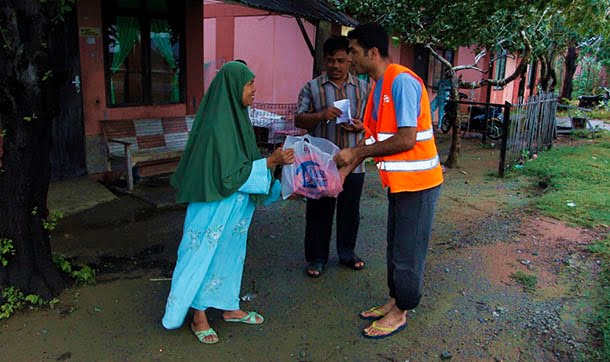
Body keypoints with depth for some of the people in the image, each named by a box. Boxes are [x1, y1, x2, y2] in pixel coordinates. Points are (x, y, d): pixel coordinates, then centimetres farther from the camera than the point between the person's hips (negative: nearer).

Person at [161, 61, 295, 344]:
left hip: (235, 205, 9)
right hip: (216, 206, -9)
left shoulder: (236, 117, 6)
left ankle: (229, 307, 36)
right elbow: (230, 172, -23)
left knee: (230, 253, 19)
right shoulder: (218, 125, -23)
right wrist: (271, 161, -21)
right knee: (207, 256, 6)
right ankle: (199, 317, 23)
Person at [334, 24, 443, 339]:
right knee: (395, 247, 18)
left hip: (417, 182, -9)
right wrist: (344, 170, 5)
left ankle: (400, 313, 21)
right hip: (398, 181, 9)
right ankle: (394, 301, 34)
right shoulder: (379, 86, 9)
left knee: (407, 251, 4)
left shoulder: (402, 81, -20)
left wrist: (356, 153, -18)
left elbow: (406, 139, -25)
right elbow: (373, 137, 10)